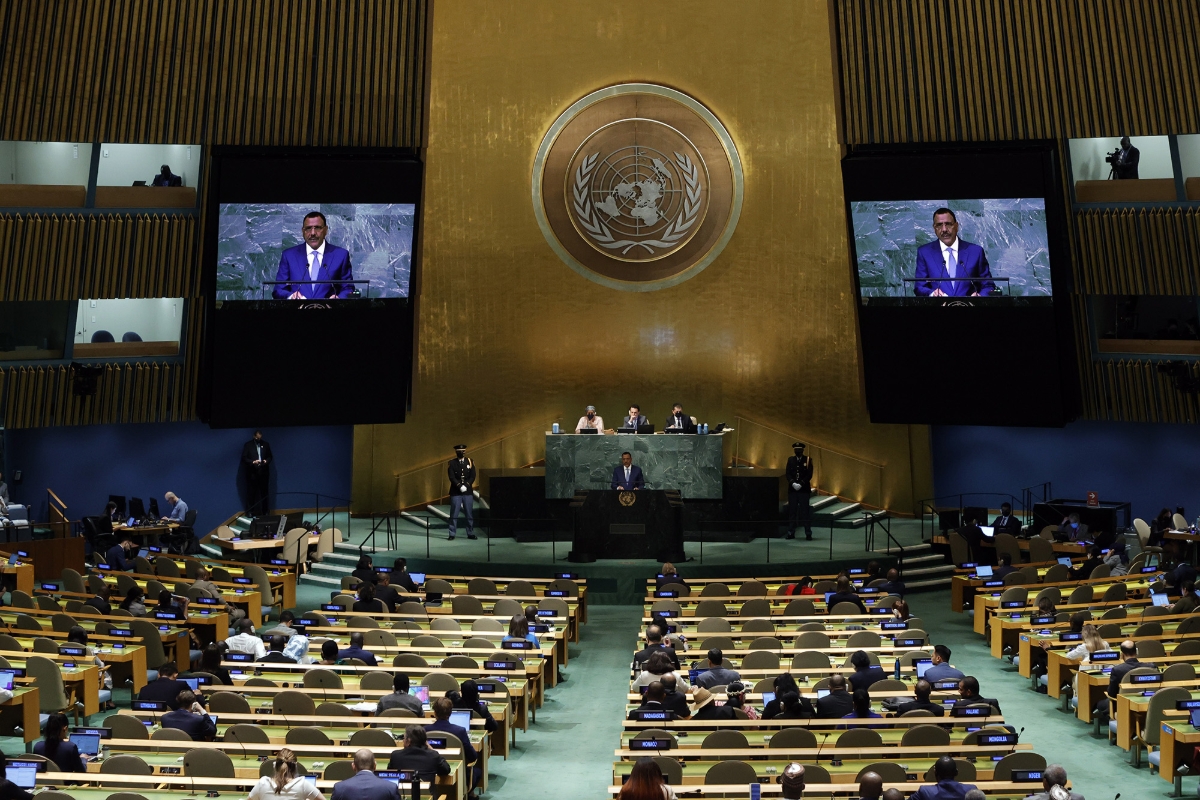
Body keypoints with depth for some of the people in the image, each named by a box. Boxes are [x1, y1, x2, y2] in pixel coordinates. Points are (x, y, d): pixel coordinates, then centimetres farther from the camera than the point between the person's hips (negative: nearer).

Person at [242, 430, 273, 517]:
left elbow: (270, 456, 14)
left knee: (264, 492, 9)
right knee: (251, 493, 1)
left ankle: (265, 511, 17)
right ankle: (250, 512, 8)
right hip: (252, 473, -3)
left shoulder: (266, 444, 9)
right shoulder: (248, 445, 0)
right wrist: (253, 462, -19)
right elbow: (244, 458, -4)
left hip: (264, 472, 3)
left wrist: (266, 461, -7)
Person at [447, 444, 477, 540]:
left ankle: (470, 533, 13)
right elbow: (452, 477, -8)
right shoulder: (451, 463, 0)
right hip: (455, 492, -2)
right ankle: (452, 534, 7)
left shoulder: (470, 462, 7)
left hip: (468, 492, 2)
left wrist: (466, 485, -13)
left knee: (470, 513, 5)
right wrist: (459, 485, -19)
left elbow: (473, 476, 1)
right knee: (454, 514, 0)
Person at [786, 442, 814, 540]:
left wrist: (801, 484, -16)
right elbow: (787, 473, 2)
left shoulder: (808, 460, 0)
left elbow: (809, 474, -6)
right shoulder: (790, 459, 8)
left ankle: (808, 534, 7)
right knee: (792, 512, 5)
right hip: (792, 489, 2)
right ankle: (791, 533, 11)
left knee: (806, 512, 1)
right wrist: (793, 483, -14)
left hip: (804, 490, -2)